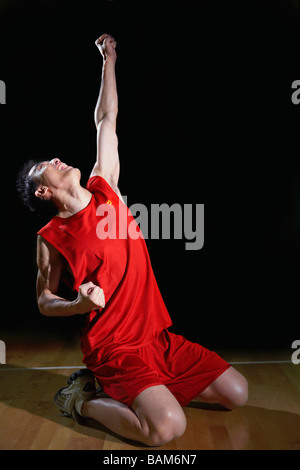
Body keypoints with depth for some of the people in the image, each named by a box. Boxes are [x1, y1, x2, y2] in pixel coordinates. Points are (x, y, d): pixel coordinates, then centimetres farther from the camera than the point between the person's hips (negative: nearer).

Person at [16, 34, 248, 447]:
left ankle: (150, 389, 18)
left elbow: (106, 121, 13)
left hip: (160, 337, 6)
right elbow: (44, 301, 2)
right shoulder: (52, 238, -6)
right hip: (115, 348, -6)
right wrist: (80, 304, -20)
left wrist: (108, 60, 19)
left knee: (237, 394, 4)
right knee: (166, 427, -26)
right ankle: (83, 398, 0)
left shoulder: (105, 191, 5)